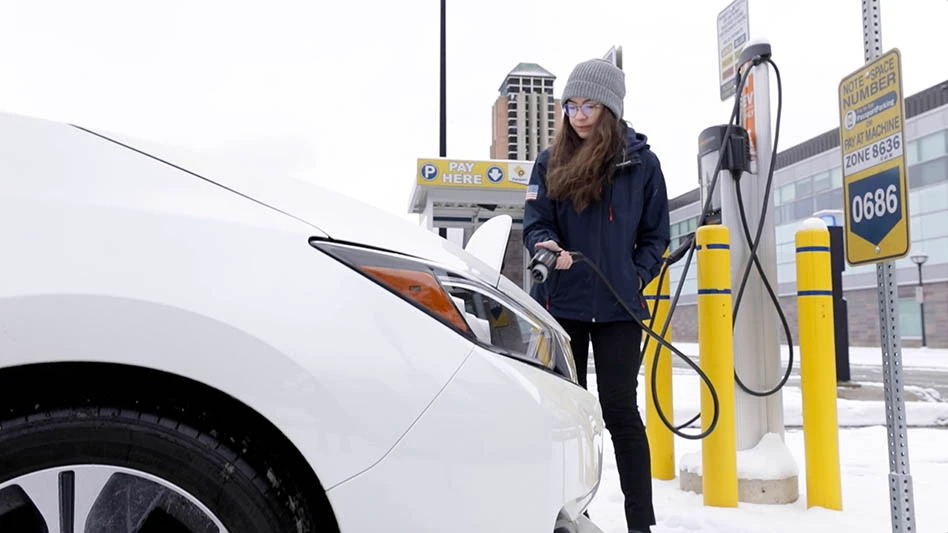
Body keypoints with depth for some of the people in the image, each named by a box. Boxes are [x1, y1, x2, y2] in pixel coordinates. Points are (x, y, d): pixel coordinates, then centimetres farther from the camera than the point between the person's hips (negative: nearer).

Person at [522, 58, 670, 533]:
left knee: (620, 411, -1)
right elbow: (534, 222, -2)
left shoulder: (642, 162, 3)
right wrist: (546, 246, -23)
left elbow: (656, 235, 7)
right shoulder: (551, 162, 6)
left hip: (618, 307, -2)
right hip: (560, 304, 2)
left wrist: (637, 277, -8)